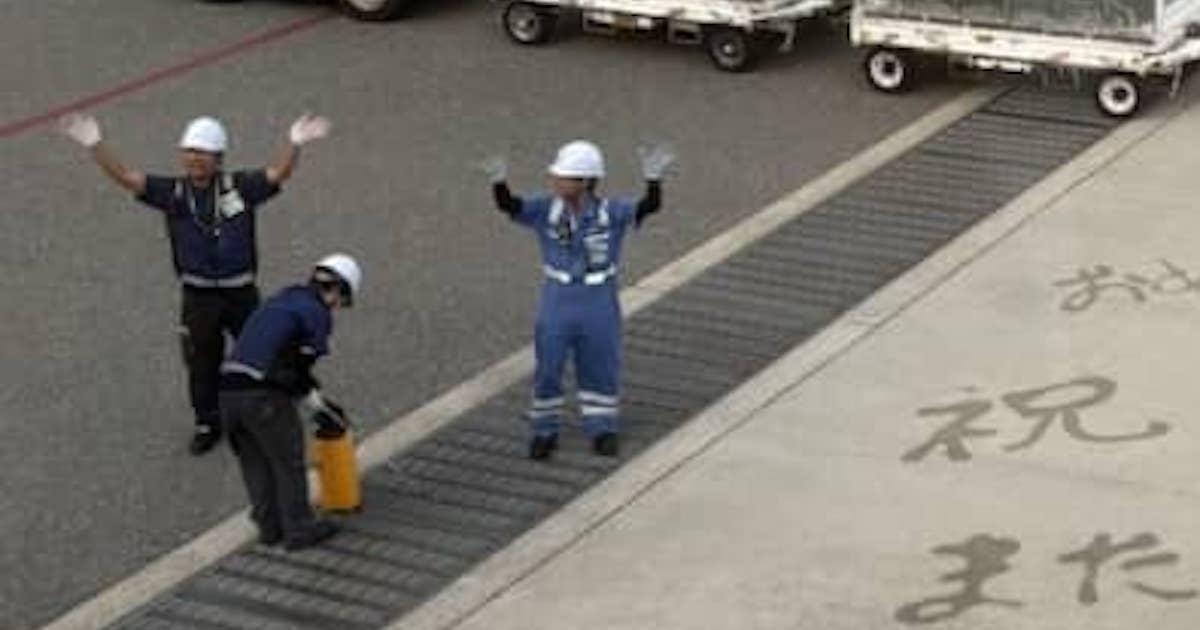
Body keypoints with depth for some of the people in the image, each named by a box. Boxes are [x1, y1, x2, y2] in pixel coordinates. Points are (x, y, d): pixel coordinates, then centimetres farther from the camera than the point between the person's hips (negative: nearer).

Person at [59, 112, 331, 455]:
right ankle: (207, 423, 31)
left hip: (241, 292, -1)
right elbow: (125, 177, -12)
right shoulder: (172, 192, -6)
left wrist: (294, 143, -41)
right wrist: (94, 144, -26)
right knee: (202, 364, 12)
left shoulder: (240, 186, -9)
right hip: (198, 295, 1)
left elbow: (277, 173, -21)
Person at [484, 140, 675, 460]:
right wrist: (499, 181, -44)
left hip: (600, 304, -1)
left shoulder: (611, 212, -16)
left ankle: (602, 430, 33)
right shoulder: (545, 210, -12)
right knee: (547, 370, 11)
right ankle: (545, 431, 30)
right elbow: (507, 205, -23)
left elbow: (649, 206, -28)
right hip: (557, 302, 1)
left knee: (600, 368, 15)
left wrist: (653, 178, -48)